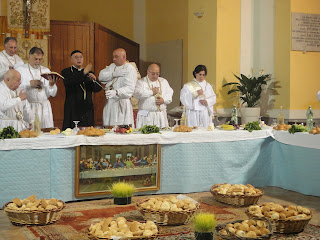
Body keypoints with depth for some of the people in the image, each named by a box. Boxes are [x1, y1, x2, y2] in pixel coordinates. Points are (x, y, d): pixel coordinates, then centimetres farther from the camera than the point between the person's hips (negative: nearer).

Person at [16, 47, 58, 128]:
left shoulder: (46, 70, 13)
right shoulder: (20, 70, 3)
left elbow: (53, 94, 7)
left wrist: (51, 85, -13)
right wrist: (29, 84, -16)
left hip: (45, 108, 3)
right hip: (28, 108, -3)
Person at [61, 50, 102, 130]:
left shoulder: (89, 73, 16)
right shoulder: (66, 72, 6)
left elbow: (98, 88, 6)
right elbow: (68, 83, -16)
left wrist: (94, 80, -16)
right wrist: (83, 73, -21)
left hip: (87, 110, 3)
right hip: (72, 110, -3)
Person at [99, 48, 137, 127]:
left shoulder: (130, 69, -8)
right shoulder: (112, 66, 16)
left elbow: (130, 88, -22)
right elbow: (101, 76, 2)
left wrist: (116, 92, -38)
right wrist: (114, 74, -12)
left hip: (122, 104, -6)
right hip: (109, 103, 6)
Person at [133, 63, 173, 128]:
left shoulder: (163, 81, 18)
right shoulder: (141, 82, 4)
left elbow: (170, 94, 12)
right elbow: (137, 93, -13)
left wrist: (164, 100, -8)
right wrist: (151, 92, -8)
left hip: (161, 115, 3)